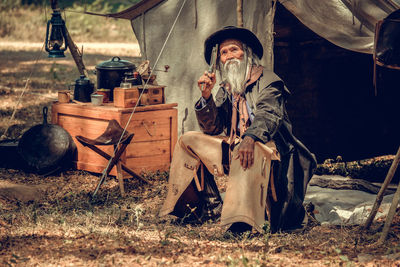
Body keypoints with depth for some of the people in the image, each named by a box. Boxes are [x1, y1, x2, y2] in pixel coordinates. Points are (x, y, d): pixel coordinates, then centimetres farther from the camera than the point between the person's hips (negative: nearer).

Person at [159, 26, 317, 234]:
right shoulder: (225, 90, 16)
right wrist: (206, 97, -8)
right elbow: (213, 129, 8)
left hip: (268, 148, -7)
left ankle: (242, 219, -57)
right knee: (188, 141, 4)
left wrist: (251, 137, -43)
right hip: (232, 150, 8)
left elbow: (268, 115, -21)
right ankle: (210, 208, 0)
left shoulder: (267, 81, -2)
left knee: (250, 149, -41)